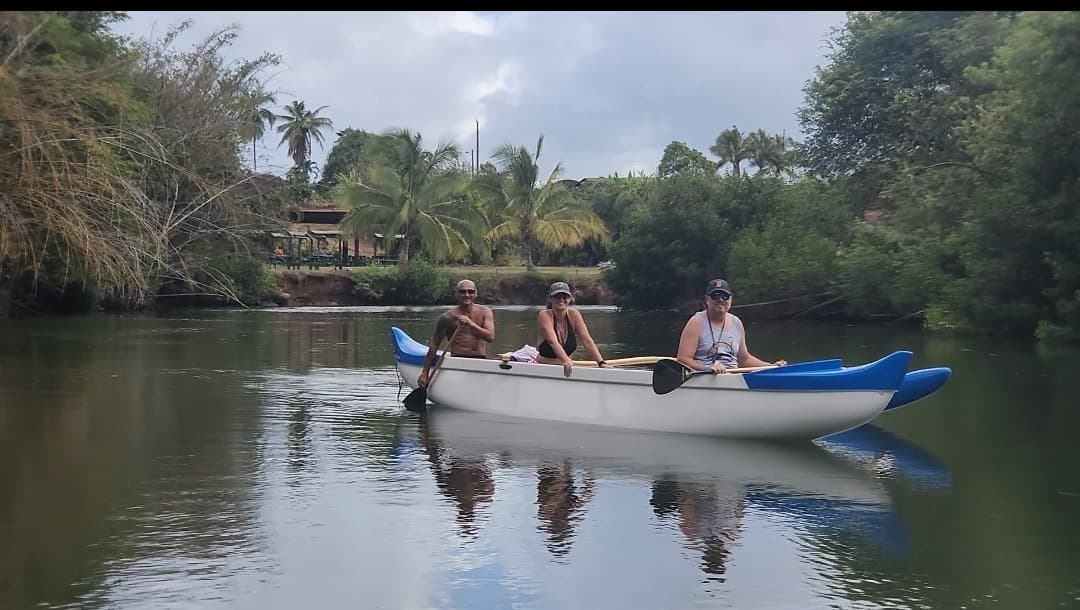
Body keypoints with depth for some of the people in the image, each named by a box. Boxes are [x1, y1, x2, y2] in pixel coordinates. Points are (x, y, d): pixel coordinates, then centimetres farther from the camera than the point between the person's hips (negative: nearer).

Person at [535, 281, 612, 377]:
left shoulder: (574, 315, 0)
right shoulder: (544, 315, -12)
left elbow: (587, 341, -7)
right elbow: (553, 342, -27)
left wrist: (601, 363, -22)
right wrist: (567, 361, -43)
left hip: (564, 369, 4)